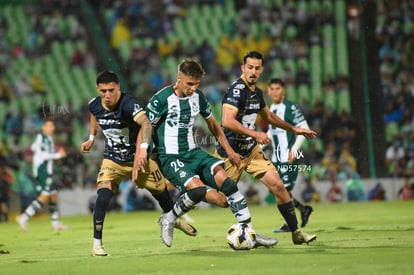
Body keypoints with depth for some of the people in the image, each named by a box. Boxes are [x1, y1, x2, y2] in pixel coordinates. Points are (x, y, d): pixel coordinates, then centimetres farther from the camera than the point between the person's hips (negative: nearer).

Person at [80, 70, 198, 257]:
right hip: (112, 160, 2)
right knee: (103, 194, -21)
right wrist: (91, 138, 15)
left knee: (160, 191, 14)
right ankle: (97, 243, -13)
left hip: (138, 157, -2)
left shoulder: (128, 104, -31)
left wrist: (143, 149, -62)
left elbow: (146, 124, -48)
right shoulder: (94, 105, -12)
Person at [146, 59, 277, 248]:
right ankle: (168, 220, -3)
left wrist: (229, 151, 19)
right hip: (170, 157, -6)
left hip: (192, 152, 6)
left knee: (225, 180, -15)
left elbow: (212, 123, 20)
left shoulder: (198, 97, 5)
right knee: (198, 189, -30)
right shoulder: (161, 99, -14)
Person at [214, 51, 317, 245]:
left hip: (251, 150, 7)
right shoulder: (237, 89, -19)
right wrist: (255, 134, -28)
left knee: (277, 185, -6)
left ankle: (295, 232, 0)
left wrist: (294, 129, 31)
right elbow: (227, 121, -30)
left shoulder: (256, 92, 8)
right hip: (230, 153, -7)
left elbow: (268, 116, 28)